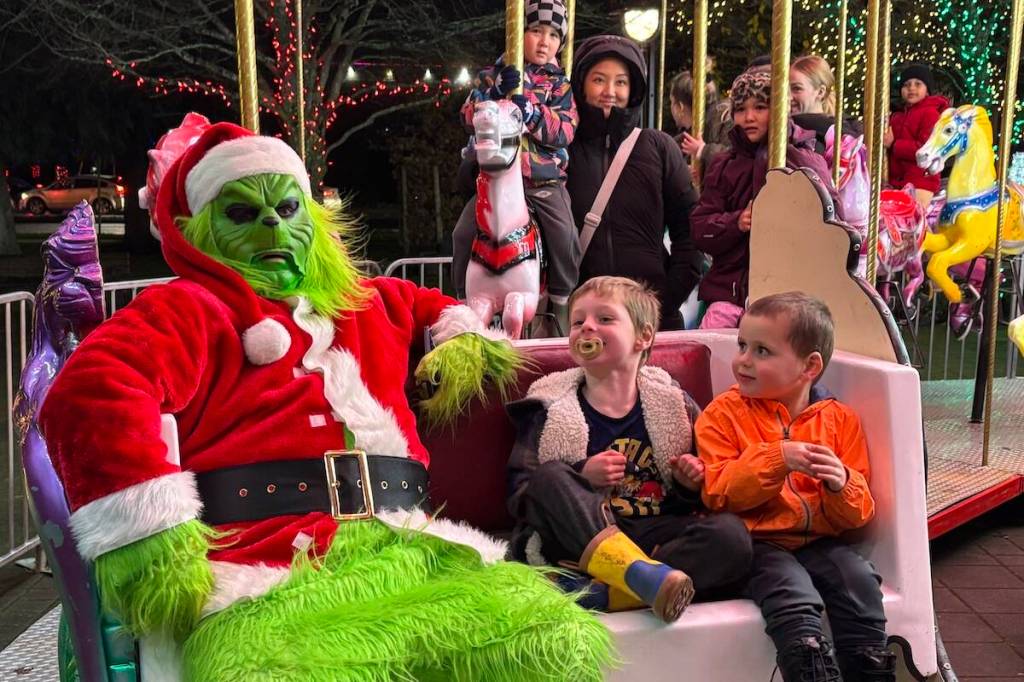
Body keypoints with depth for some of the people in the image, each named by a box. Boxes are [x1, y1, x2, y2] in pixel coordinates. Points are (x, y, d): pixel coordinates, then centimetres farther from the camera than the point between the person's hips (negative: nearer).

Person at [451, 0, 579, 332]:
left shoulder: (561, 85, 6)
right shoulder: (492, 76, 8)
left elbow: (564, 132, -9)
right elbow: (469, 117, -3)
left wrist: (525, 105, -23)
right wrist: (496, 90, -20)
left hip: (546, 182, -1)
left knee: (565, 237, -19)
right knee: (464, 233, -11)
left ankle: (561, 302, 3)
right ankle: (464, 299, 8)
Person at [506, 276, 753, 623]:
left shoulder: (673, 403, 13)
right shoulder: (550, 409, 8)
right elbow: (520, 494, 0)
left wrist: (693, 481, -2)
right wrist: (582, 476, -15)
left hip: (654, 534, 2)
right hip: (580, 536, -2)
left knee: (731, 533, -25)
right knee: (550, 478, -29)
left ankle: (600, 593, -35)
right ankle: (643, 575, -43)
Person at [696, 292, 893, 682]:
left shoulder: (839, 419, 7)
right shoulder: (724, 414, 2)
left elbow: (854, 516, 8)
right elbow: (718, 494, -10)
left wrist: (842, 486, -16)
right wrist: (777, 459, -20)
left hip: (820, 540, 3)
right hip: (759, 542, -3)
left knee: (859, 580, -24)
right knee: (794, 595, -29)